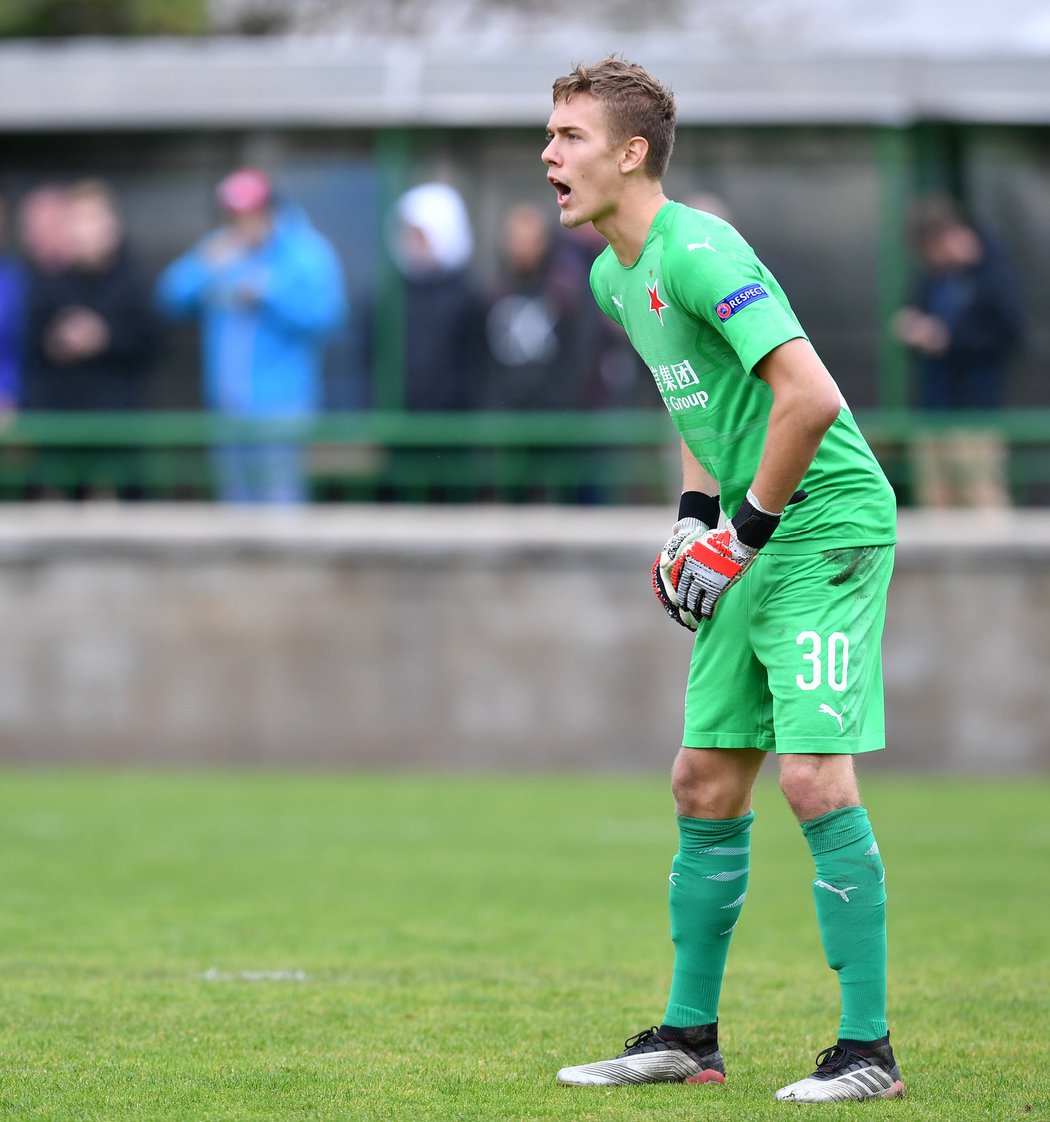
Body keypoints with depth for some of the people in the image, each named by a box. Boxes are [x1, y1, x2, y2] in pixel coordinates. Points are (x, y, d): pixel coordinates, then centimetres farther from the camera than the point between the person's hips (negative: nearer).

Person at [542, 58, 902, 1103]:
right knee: (706, 787, 11)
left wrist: (746, 529, -19)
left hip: (828, 524, -10)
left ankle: (869, 1048, -8)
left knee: (814, 776, -14)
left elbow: (809, 397, -27)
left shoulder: (697, 253, -19)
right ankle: (687, 1036, 20)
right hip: (749, 546, 10)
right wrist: (695, 510, 14)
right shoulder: (615, 278, 11)